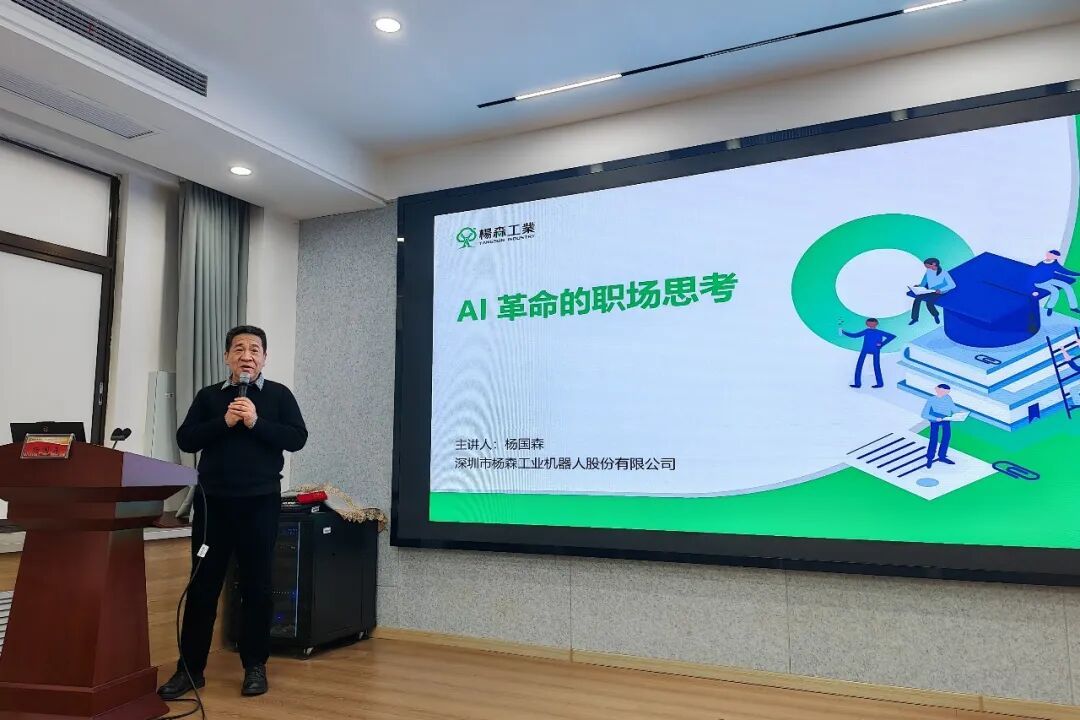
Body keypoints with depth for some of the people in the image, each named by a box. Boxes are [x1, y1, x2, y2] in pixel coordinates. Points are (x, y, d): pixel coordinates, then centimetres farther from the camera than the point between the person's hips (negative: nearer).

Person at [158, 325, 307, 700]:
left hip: (260, 502, -1)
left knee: (256, 586, 5)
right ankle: (190, 668, 17)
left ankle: (255, 666, 17)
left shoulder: (279, 395, 4)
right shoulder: (208, 396, 10)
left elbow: (297, 438, -5)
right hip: (213, 500, 2)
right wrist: (224, 422, -12)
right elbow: (185, 440, 1)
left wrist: (256, 422, -16)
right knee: (202, 584, 6)